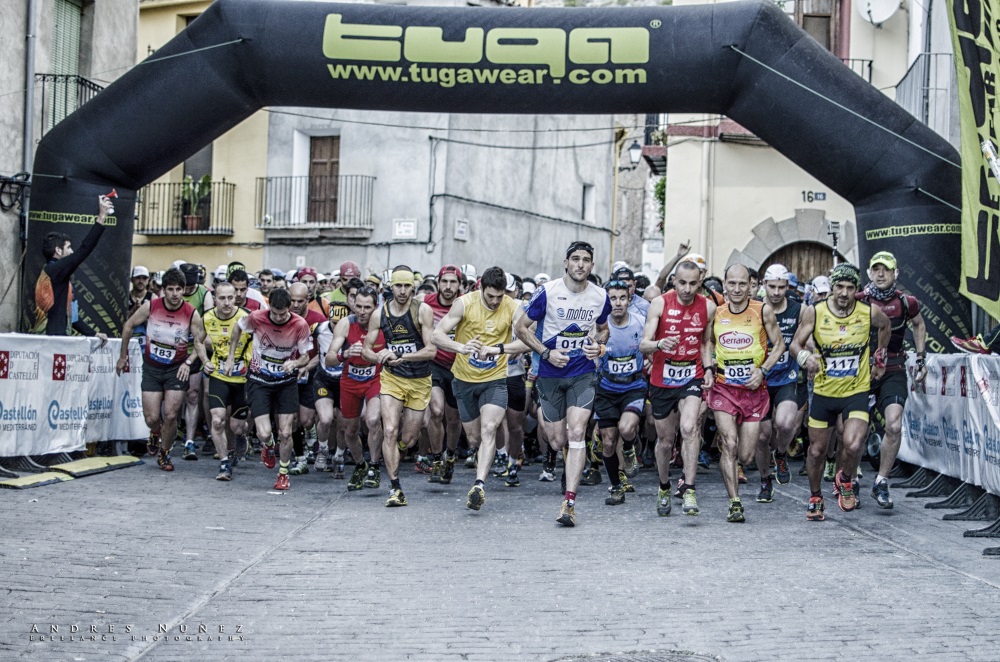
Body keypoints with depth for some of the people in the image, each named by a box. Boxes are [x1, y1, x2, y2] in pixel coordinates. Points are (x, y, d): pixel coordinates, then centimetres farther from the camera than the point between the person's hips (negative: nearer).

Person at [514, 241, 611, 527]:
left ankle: (569, 503, -18)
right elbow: (521, 327, -1)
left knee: (576, 433, -16)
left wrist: (599, 346, -2)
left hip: (583, 374, 0)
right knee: (557, 442, 4)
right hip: (550, 375, 0)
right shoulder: (548, 292, -9)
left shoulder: (600, 297, 0)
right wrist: (546, 353, -13)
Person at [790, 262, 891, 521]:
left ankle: (845, 480, 11)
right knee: (817, 450, 11)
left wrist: (880, 360, 18)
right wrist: (805, 357, -32)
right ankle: (815, 498, 35)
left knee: (852, 445, -22)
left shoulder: (870, 313, -8)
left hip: (857, 393, -1)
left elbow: (885, 326, 14)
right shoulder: (814, 313, -10)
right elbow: (796, 343, -10)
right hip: (824, 392, 1)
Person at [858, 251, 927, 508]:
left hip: (893, 371, 0)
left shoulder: (906, 303, -1)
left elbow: (919, 325, 20)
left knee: (894, 426, -17)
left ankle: (881, 483, -3)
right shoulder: (858, 301, -7)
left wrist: (921, 359, 18)